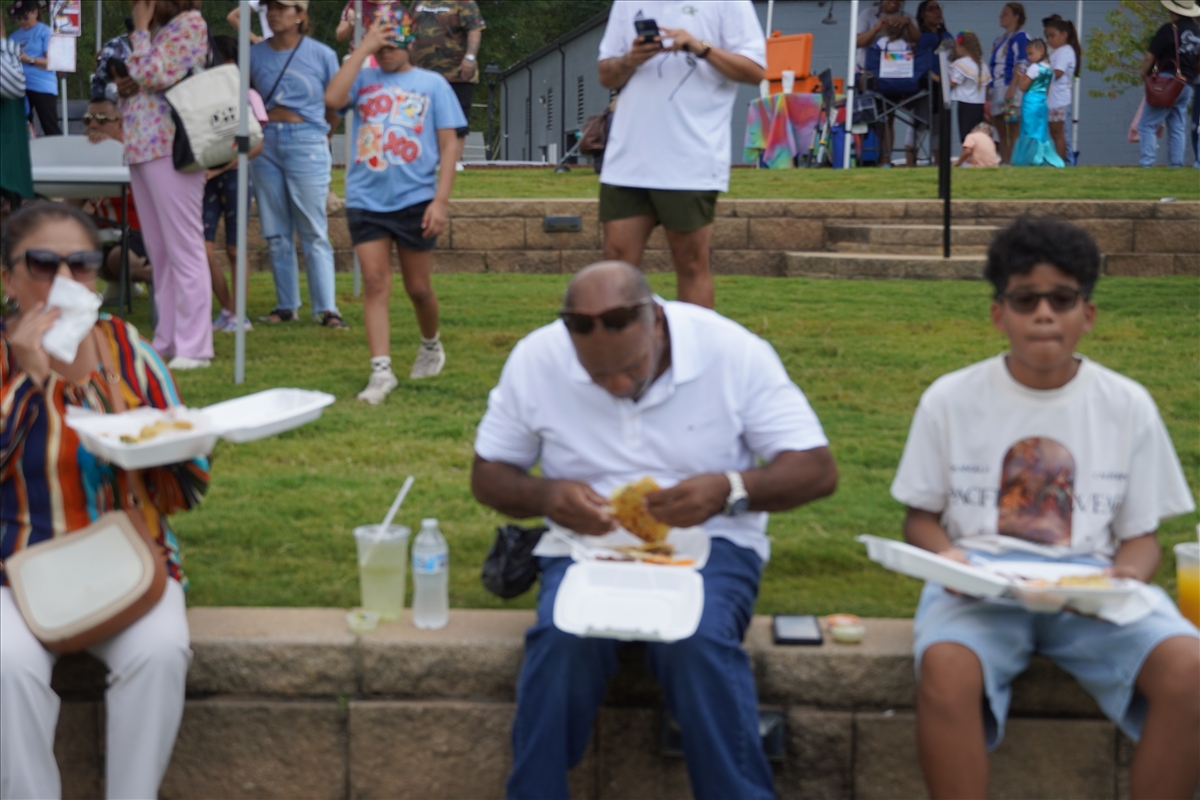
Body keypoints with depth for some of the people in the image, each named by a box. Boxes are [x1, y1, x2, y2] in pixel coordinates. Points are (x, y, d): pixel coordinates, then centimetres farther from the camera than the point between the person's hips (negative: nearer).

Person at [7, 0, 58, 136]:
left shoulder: (45, 32, -3)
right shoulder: (14, 35, 14)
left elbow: (52, 61, -9)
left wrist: (29, 60, -19)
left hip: (42, 87, -6)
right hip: (20, 88, 6)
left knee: (51, 129, -6)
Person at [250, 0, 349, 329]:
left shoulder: (321, 55, -3)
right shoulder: (255, 54, 5)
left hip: (307, 144, -4)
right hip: (266, 144, 4)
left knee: (314, 233, -4)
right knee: (277, 234, 8)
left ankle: (327, 308, -3)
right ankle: (286, 305, 16)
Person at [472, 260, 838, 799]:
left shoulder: (732, 350, -11)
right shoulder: (535, 360, -5)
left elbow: (818, 470, -8)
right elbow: (487, 475, 6)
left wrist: (730, 489, -27)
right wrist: (545, 496, -17)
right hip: (587, 544, 1)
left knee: (699, 643, -34)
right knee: (561, 640, -31)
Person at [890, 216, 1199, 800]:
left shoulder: (1128, 406, 6)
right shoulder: (950, 400, 4)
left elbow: (1140, 533, 10)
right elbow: (921, 515, 10)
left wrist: (1127, 575, -13)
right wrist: (946, 557, -13)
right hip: (981, 581, -1)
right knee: (946, 668, -36)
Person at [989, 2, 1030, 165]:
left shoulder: (1020, 37, -6)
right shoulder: (999, 40, 21)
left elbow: (1021, 65, -15)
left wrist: (1012, 87, -22)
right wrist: (988, 91, 20)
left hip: (1011, 89, -9)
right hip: (996, 89, 9)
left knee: (1013, 130, -8)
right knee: (1001, 131, 9)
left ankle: (1014, 161, -9)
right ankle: (1004, 161, 12)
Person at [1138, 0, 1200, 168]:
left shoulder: (1168, 30, -11)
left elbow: (1150, 57, -10)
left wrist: (1144, 74, 4)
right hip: (1186, 86, 7)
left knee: (1147, 125, -4)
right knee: (1178, 128, 10)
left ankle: (1146, 162, -12)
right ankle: (1176, 164, 6)